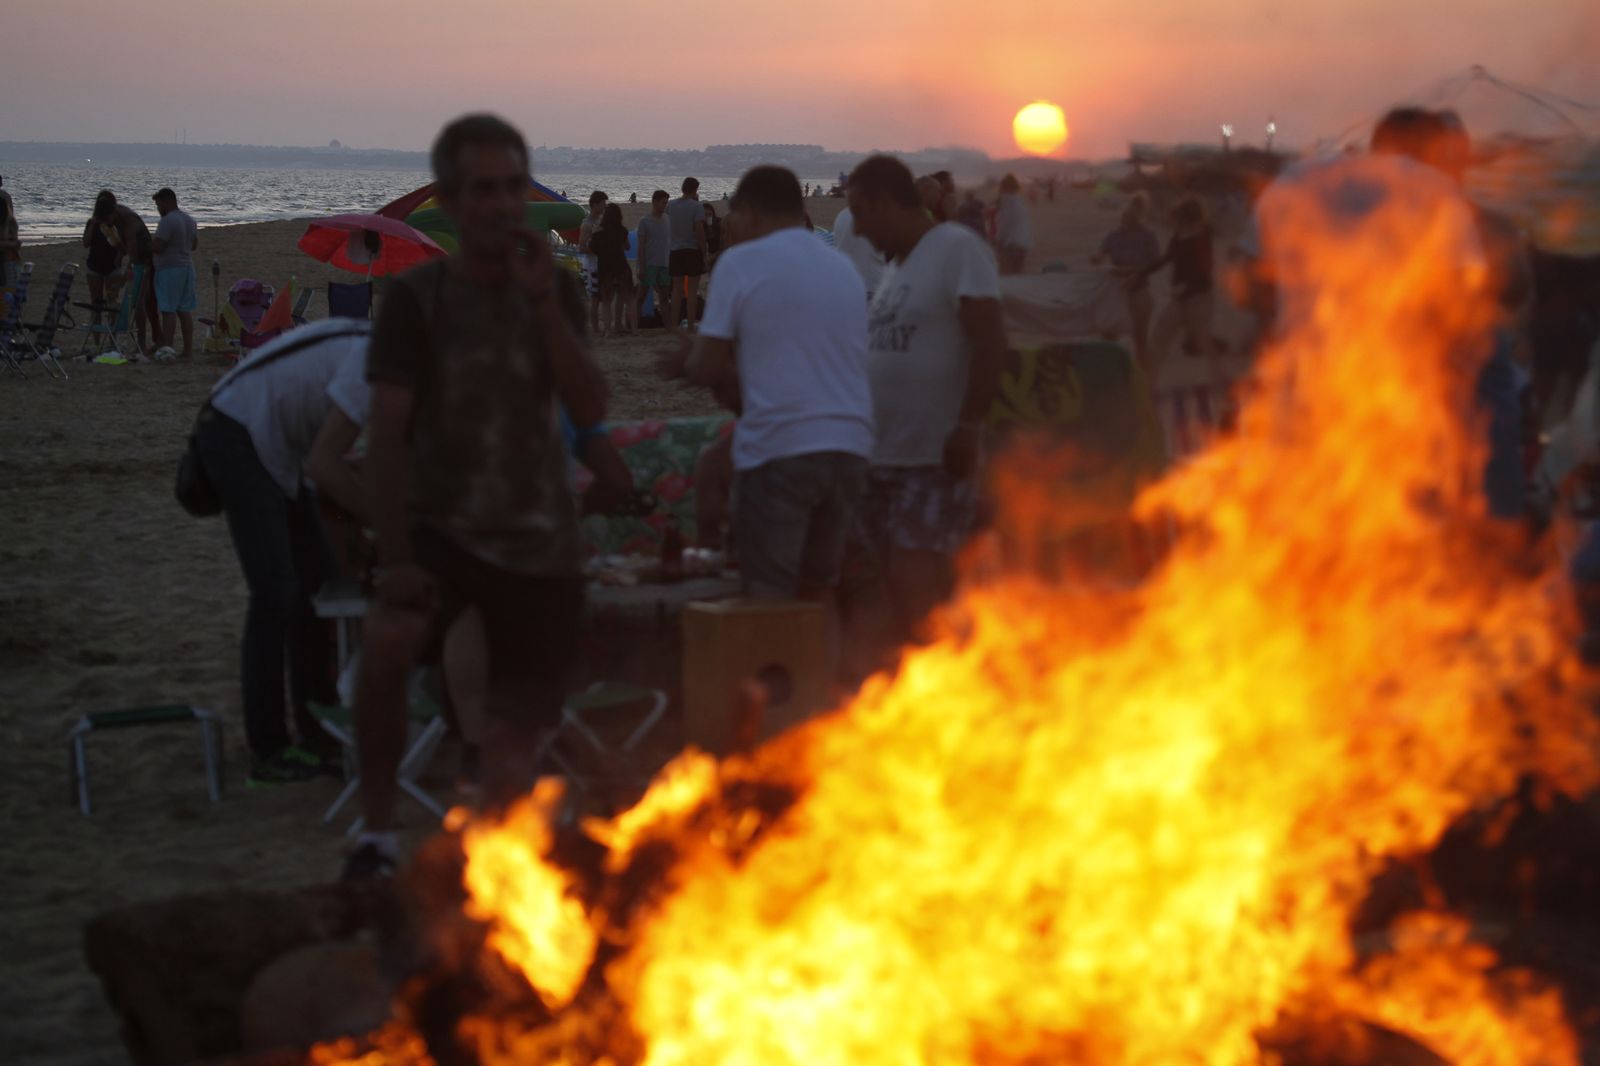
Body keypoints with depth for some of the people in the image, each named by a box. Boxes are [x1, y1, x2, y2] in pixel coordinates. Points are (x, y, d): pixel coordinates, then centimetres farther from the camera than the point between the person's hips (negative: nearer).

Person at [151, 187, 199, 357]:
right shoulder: (189, 220, 12)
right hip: (187, 266, 8)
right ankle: (188, 349, 10)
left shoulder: (167, 221, -16)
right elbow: (194, 244, 21)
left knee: (168, 311, -5)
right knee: (185, 311, 9)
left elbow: (157, 247, -19)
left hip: (169, 269, -8)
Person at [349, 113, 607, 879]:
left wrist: (544, 303, -19)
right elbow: (387, 432, -12)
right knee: (387, 642, -32)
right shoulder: (417, 298, -5)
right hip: (440, 523, -3)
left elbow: (590, 410, -8)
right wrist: (395, 556, -21)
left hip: (537, 535, 3)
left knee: (517, 732, -1)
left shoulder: (553, 290, 5)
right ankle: (377, 832, -17)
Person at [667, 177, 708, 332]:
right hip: (693, 250, -4)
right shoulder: (696, 206, -9)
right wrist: (704, 254, -7)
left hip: (675, 251, 4)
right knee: (692, 289, 0)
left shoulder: (671, 206, 6)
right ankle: (691, 324, -2)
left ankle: (673, 324, 8)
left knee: (677, 289, 10)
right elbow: (700, 231, -13)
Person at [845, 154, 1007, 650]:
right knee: (900, 588, 11)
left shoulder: (957, 249, -8)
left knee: (914, 583, -13)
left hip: (936, 457, -9)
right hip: (884, 456, 9)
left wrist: (969, 424, -23)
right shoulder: (895, 264, 17)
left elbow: (989, 340, -17)